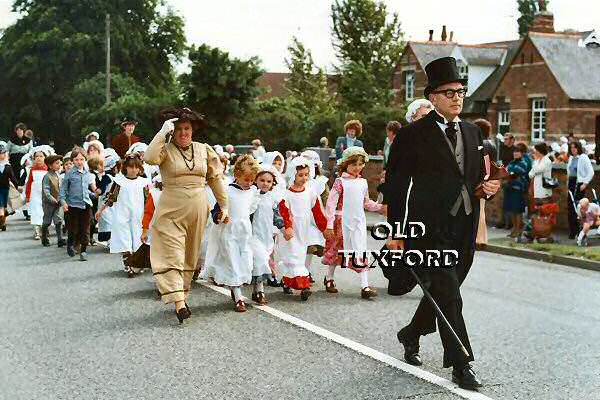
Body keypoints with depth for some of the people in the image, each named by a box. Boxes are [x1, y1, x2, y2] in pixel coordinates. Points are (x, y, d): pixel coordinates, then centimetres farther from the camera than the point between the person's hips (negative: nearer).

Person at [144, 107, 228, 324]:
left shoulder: (204, 150, 7)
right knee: (172, 254, -10)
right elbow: (150, 158, -26)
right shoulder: (166, 150, -3)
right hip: (171, 210, -4)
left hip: (197, 209, 4)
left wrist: (224, 206, 9)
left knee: (190, 256, 12)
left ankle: (181, 294, 26)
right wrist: (163, 132, -21)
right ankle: (178, 302, -15)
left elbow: (216, 178, 11)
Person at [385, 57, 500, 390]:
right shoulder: (414, 135, -6)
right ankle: (462, 365, 1)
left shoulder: (473, 132, 12)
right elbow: (396, 184, -4)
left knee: (441, 291, 16)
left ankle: (411, 335, 39)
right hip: (430, 228, -6)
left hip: (465, 228, 6)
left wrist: (486, 187, -3)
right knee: (447, 295, -7)